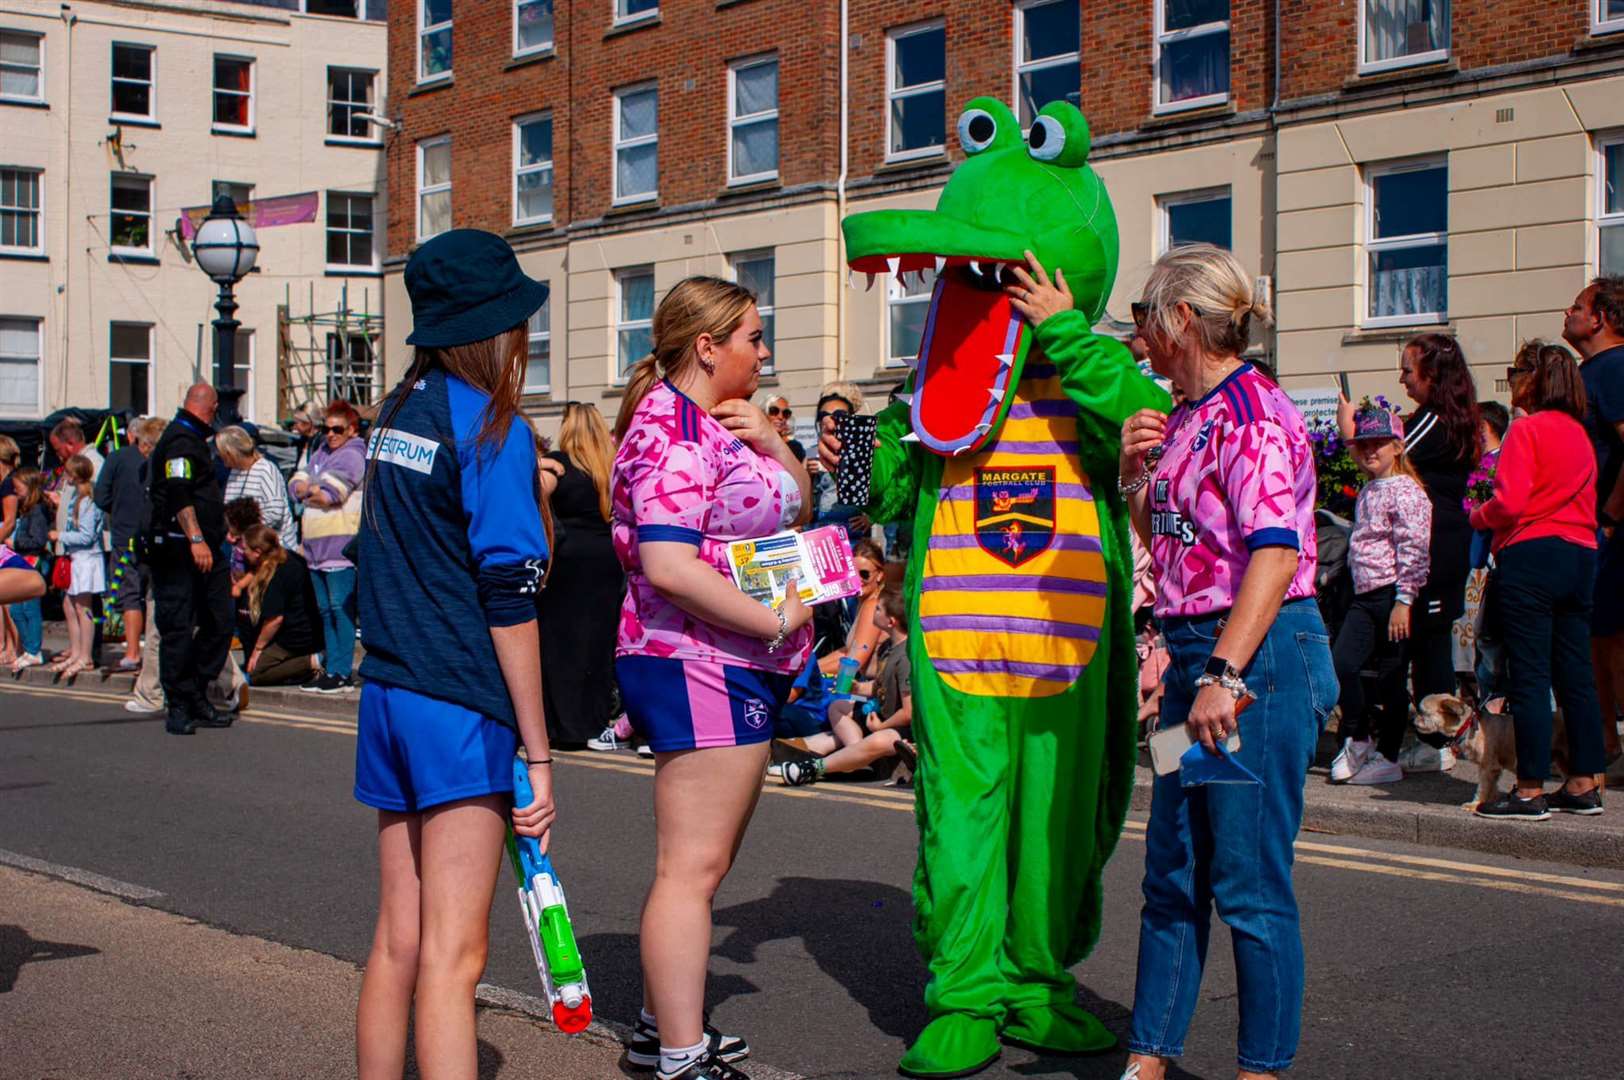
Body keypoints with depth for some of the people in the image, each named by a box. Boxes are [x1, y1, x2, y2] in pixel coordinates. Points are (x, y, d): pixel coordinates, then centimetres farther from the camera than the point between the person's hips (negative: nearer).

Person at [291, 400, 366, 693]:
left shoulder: (352, 456, -7)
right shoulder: (321, 454, 20)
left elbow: (329, 495, -17)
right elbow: (295, 484, 12)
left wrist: (308, 490, 0)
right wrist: (315, 488, -8)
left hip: (340, 545, -9)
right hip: (316, 546, 9)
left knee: (341, 609, -8)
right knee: (326, 610, 12)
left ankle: (342, 673, -7)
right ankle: (330, 667, 17)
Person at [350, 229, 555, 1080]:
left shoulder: (399, 412, 12)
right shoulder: (491, 428, -10)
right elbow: (508, 601, -14)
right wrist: (537, 753, -11)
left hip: (388, 692, 7)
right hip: (462, 706, -7)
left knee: (399, 942, 13)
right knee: (453, 955, -7)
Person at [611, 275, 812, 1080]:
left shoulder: (723, 425, 16)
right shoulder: (671, 428, -15)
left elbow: (796, 510, 20)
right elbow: (666, 565, -25)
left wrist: (771, 441, 2)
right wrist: (776, 620, -19)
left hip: (739, 667, 11)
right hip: (697, 664, -11)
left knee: (700, 860, 18)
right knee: (691, 866, -8)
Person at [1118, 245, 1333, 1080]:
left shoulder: (1252, 412, -13)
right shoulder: (1188, 417, 15)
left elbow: (1276, 553, -21)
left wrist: (1226, 675, -25)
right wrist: (1135, 472, 7)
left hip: (1260, 654, -9)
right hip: (1196, 652, 10)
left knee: (1249, 883, -2)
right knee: (1172, 876, 13)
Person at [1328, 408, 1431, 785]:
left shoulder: (1405, 491, -10)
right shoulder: (1366, 494, 17)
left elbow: (1413, 549, -16)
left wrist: (1403, 599, -21)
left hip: (1393, 594, -8)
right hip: (1366, 597, 8)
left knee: (1390, 677, 0)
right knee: (1341, 664, -4)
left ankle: (1388, 757, 8)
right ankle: (1357, 740, 12)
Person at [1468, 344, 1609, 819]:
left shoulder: (1527, 429, -9)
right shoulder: (1579, 433, 14)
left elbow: (1509, 503, -17)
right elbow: (1586, 503, 16)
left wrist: (1477, 517, 3)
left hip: (1531, 554, -8)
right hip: (1580, 554, 8)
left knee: (1530, 677, -5)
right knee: (1576, 676, 10)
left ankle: (1530, 791, -3)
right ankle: (1584, 785, 15)